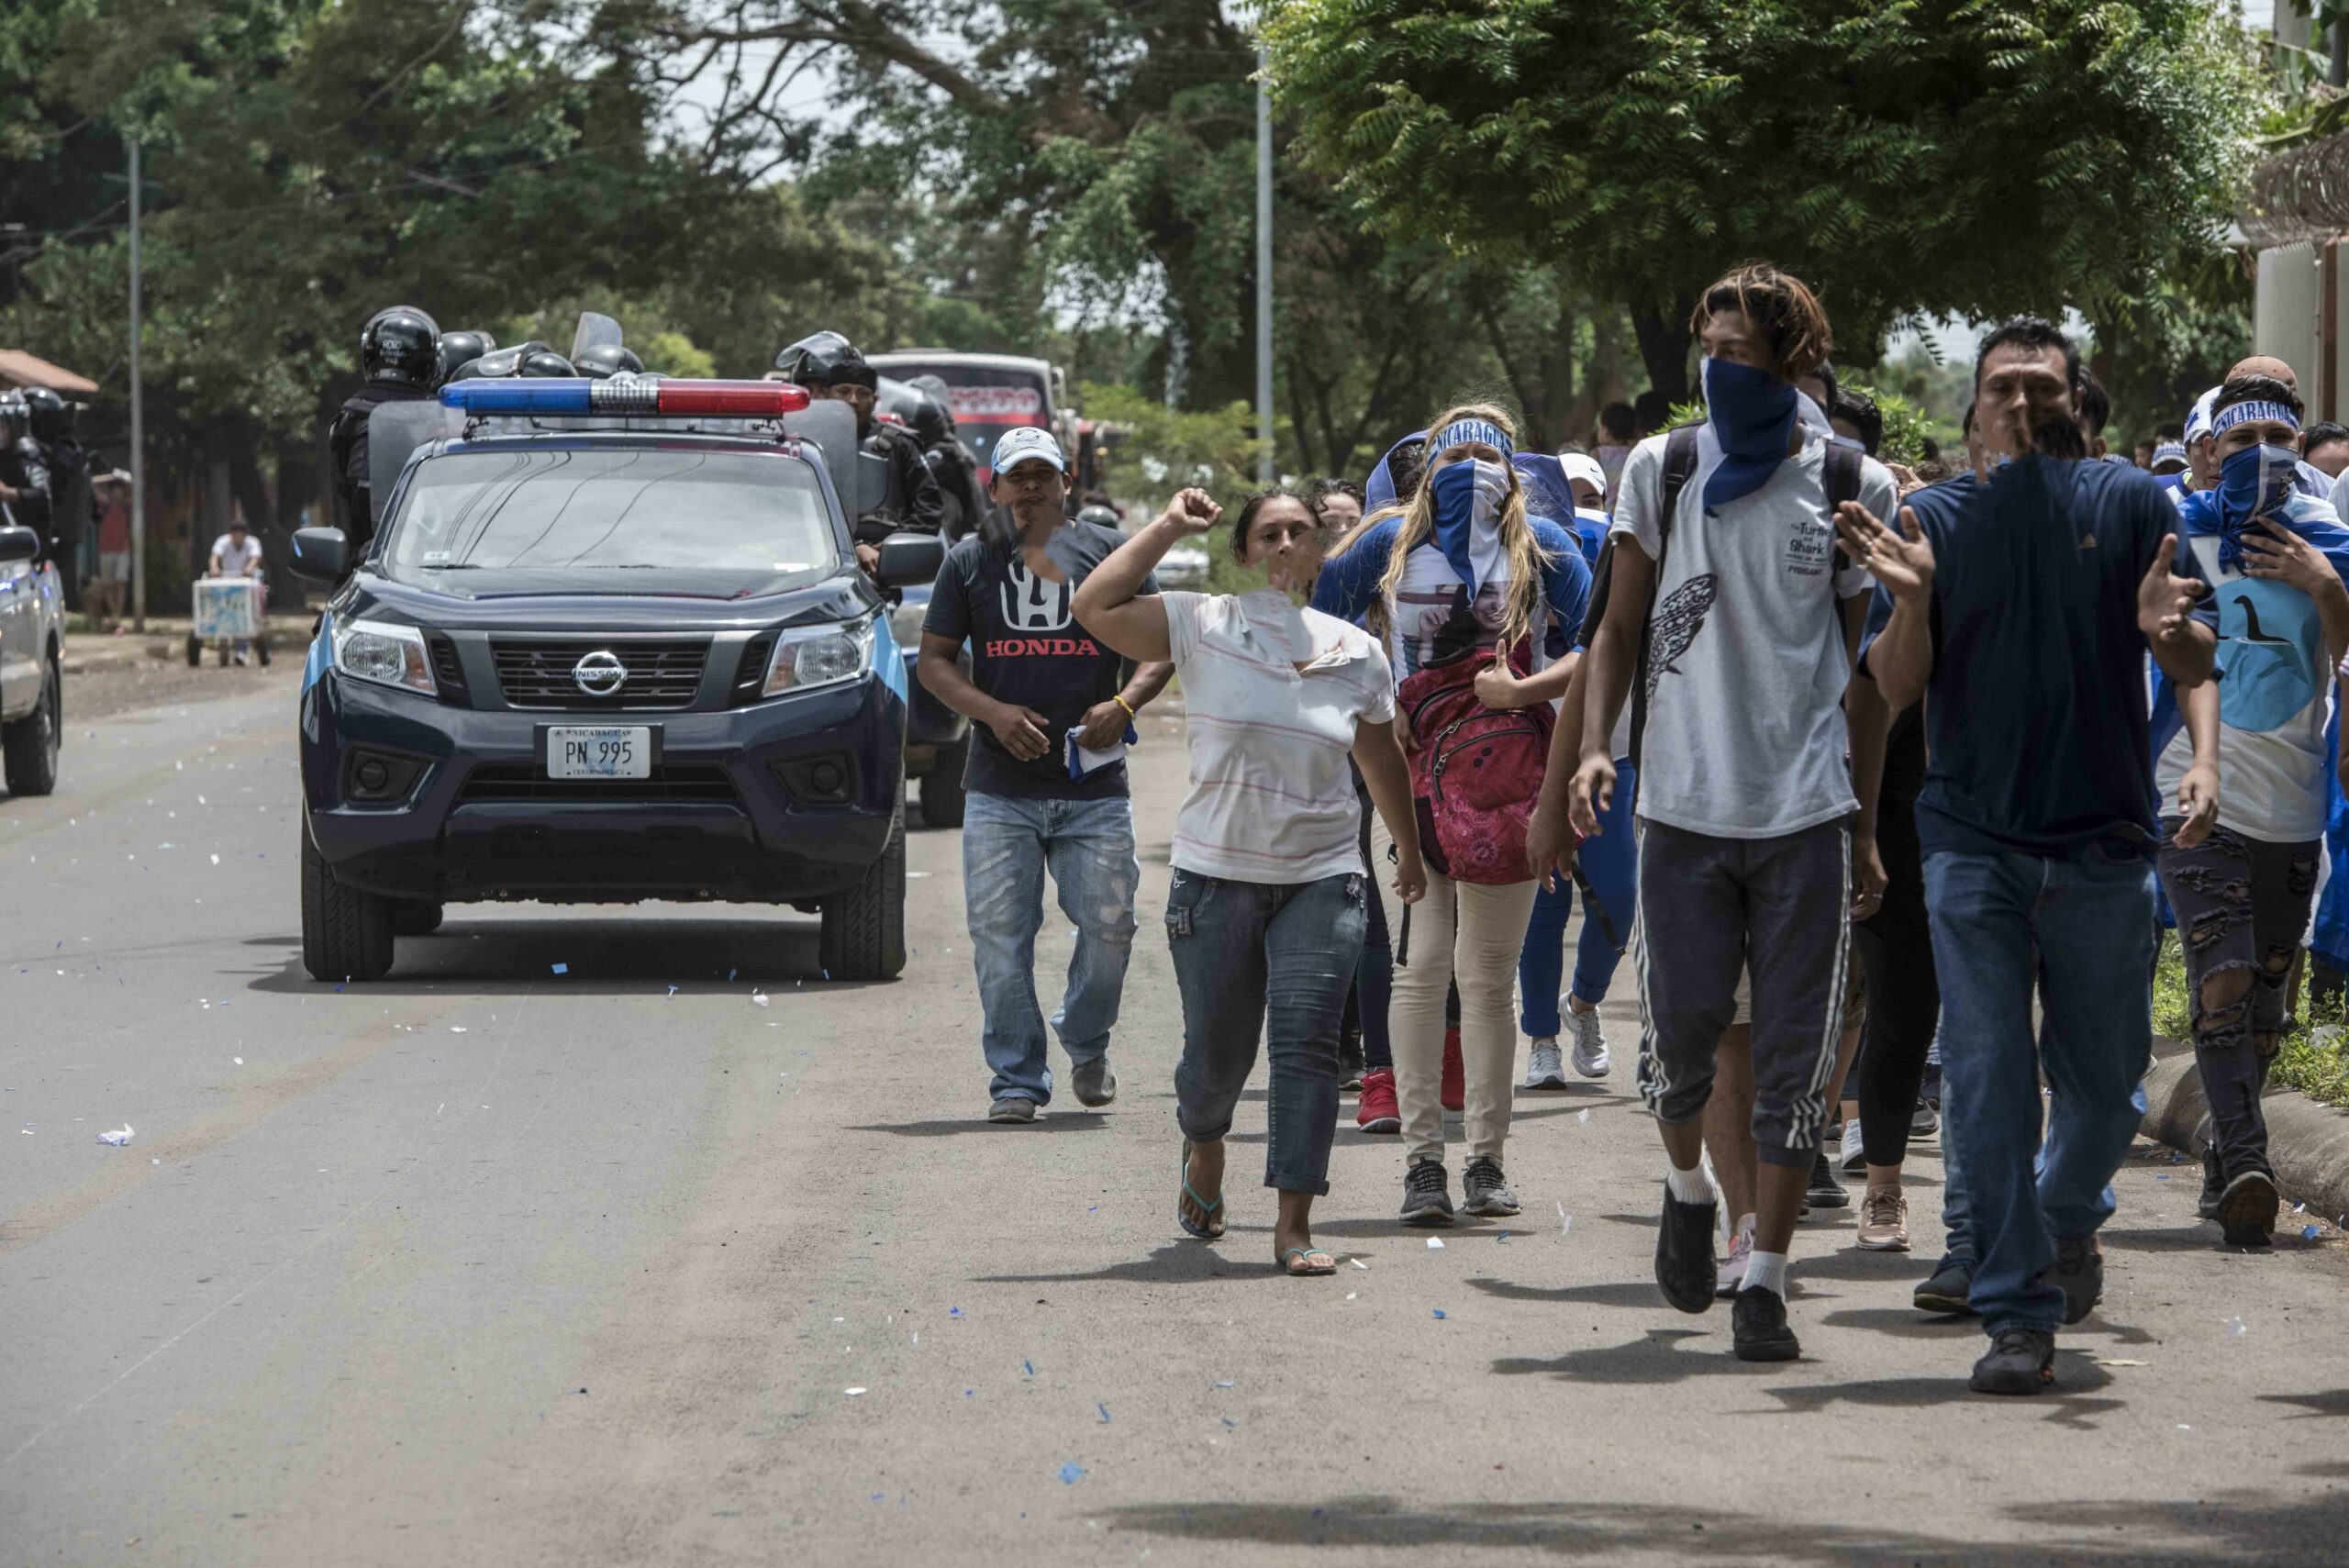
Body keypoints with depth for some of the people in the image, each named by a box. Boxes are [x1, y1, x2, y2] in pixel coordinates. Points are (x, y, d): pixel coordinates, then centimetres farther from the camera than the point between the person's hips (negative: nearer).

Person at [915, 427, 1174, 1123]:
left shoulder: (1110, 552, 8)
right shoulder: (971, 561, 9)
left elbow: (1162, 645, 11)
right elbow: (933, 660, 9)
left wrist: (1124, 704, -8)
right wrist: (992, 712, -8)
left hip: (1095, 785, 0)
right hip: (1001, 788, 0)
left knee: (1109, 927, -1)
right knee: (1000, 935, -4)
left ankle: (1086, 1046, 25)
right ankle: (1017, 1079, 5)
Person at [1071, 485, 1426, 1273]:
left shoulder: (1357, 654, 6)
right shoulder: (1204, 628, -3)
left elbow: (1382, 760, 20)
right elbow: (1095, 607, -13)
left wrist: (1409, 849, 30)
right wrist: (1169, 527, -8)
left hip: (1321, 878, 1)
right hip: (1216, 876, -1)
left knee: (1305, 1040, -12)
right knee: (1217, 1047, 8)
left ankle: (1294, 1224, -12)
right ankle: (1204, 1151, 42)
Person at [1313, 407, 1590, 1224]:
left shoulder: (1540, 545, 5)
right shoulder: (1391, 541, 8)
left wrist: (1525, 690, -11)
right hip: (1415, 771, 0)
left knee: (1489, 975, 5)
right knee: (1421, 964, -8)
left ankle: (1486, 1158, 12)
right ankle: (1422, 1159, -4)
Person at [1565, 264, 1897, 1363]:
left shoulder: (1852, 488, 3)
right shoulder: (1661, 470, 6)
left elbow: (1869, 662, 9)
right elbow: (1622, 627, 10)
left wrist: (1869, 823, 7)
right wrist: (1594, 745, -7)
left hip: (1807, 814, -1)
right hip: (1684, 806, 1)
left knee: (1795, 1055, -2)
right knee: (1679, 1028, 1)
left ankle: (1765, 1278, 6)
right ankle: (1688, 1185, 32)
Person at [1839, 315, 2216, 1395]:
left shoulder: (2131, 505, 3)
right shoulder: (1933, 522, 4)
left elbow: (2195, 668, 2)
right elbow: (1894, 691, 0)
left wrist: (2168, 629, -22)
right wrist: (1910, 599, -19)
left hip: (2104, 841, 0)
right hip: (1974, 845, 0)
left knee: (2102, 1083, 8)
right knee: (1986, 1084, -7)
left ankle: (2070, 1222, 39)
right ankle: (2018, 1314, -3)